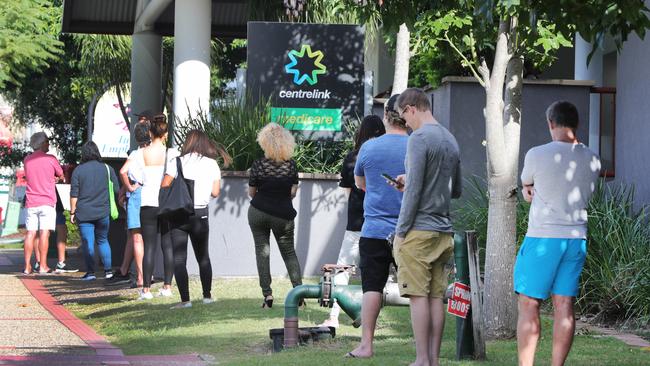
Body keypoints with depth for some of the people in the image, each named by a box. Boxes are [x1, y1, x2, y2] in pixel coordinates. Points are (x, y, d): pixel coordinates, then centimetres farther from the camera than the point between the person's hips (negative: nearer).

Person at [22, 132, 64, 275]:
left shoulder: (27, 160, 8)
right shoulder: (50, 159, -4)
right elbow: (61, 176, 8)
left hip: (31, 203, 4)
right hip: (47, 201, -4)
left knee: (30, 233, 4)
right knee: (44, 233, -5)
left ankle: (27, 266, 2)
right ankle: (43, 266, -8)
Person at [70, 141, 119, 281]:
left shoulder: (78, 170, -3)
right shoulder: (107, 169, 2)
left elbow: (74, 194, -4)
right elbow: (116, 190, 7)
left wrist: (72, 212, 3)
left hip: (84, 213, -2)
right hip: (103, 212, 2)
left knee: (88, 243, 1)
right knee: (103, 240, 14)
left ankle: (90, 272, -1)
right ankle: (108, 270, 7)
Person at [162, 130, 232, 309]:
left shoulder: (178, 162, -4)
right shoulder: (212, 164, 2)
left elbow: (164, 186, -8)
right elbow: (215, 192, 3)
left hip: (178, 214, -2)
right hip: (200, 214, 2)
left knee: (179, 258, 0)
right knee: (203, 257, 18)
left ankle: (185, 299, -7)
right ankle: (207, 295, 22)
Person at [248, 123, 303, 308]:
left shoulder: (258, 164, -10)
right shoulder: (291, 164, -5)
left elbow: (251, 192, -1)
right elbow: (293, 192, 1)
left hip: (258, 213, -1)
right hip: (283, 215, 1)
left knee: (262, 251, 5)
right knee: (289, 252, 14)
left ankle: (267, 294, -3)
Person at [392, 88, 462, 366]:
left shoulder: (419, 139, -10)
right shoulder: (451, 141, 15)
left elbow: (414, 190, -15)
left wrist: (401, 231, -9)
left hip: (418, 230, -8)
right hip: (443, 231, 8)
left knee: (418, 295, -5)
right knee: (436, 296, 7)